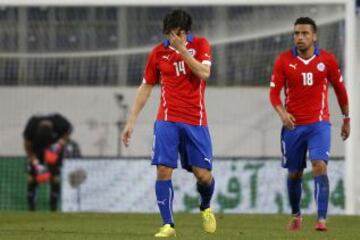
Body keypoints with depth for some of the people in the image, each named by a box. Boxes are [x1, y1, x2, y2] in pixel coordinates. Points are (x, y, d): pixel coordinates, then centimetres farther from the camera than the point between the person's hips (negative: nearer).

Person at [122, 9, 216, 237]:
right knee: (163, 170, -12)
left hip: (196, 121, 0)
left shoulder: (200, 44, 1)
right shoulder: (158, 53, 4)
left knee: (204, 175, -2)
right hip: (168, 120, 0)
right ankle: (168, 225, -6)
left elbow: (204, 73, -16)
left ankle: (206, 208, 30)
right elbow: (146, 87, 11)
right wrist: (132, 121, 8)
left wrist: (181, 49, -20)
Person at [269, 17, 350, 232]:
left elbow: (340, 89, 11)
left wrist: (346, 119, 16)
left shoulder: (327, 59, -1)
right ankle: (296, 215, 32)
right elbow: (274, 92, -2)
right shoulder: (284, 60, -2)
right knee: (294, 173, 9)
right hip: (293, 125, 1)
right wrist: (282, 113, -21)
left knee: (320, 166, -20)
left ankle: (322, 218, -22)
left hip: (319, 124, -1)